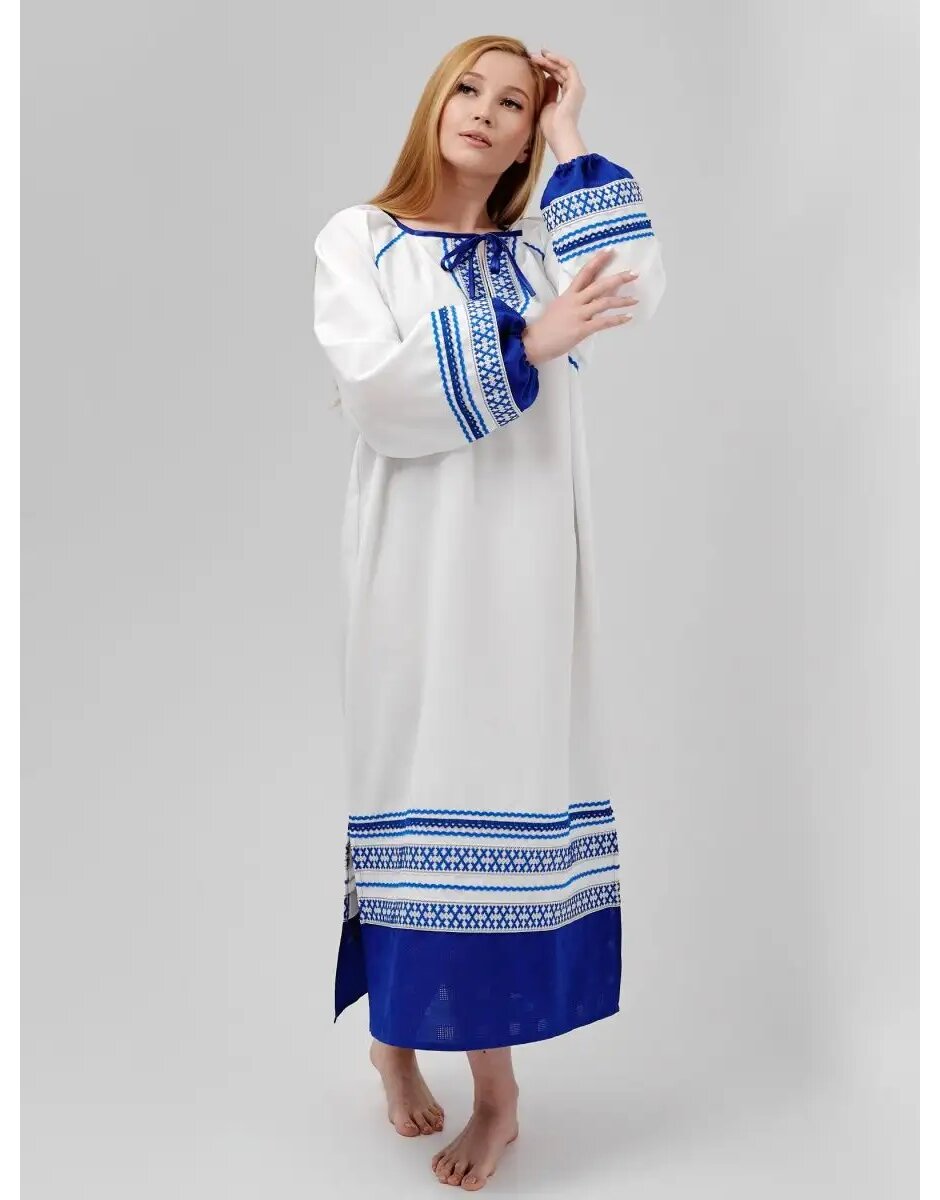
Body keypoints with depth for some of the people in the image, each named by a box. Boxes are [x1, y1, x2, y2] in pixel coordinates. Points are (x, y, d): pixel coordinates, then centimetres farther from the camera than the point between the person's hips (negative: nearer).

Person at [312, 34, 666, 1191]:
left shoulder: (539, 246, 16)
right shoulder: (356, 238, 7)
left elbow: (642, 289, -6)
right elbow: (373, 386, -11)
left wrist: (572, 152, 1)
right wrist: (527, 344, -19)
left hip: (521, 557, 2)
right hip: (413, 555, -2)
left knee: (509, 780, 0)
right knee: (417, 776, 0)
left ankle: (490, 1074, 9)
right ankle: (396, 1029, 21)